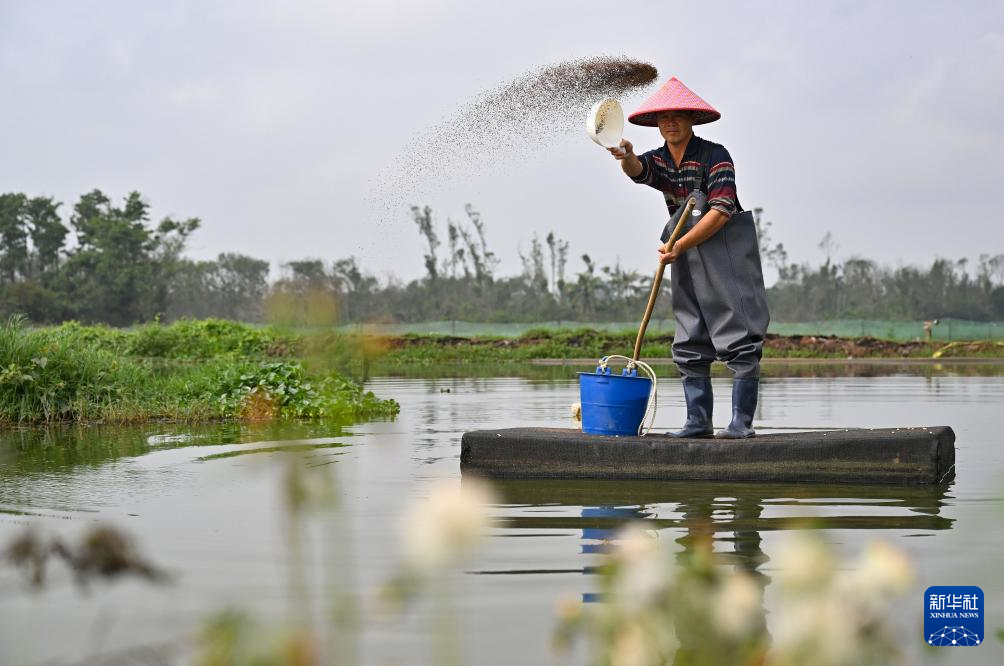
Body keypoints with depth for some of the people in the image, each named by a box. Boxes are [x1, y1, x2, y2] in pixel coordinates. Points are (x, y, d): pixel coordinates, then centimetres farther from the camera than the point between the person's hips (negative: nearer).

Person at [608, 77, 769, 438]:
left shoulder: (714, 155, -10)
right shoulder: (658, 160, 8)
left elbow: (721, 212, -17)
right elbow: (637, 170, -16)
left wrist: (679, 246, -20)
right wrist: (626, 157, -40)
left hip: (726, 253, -7)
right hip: (687, 260, 7)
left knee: (739, 342, -9)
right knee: (689, 347, 5)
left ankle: (742, 421, -8)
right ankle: (698, 421, 9)